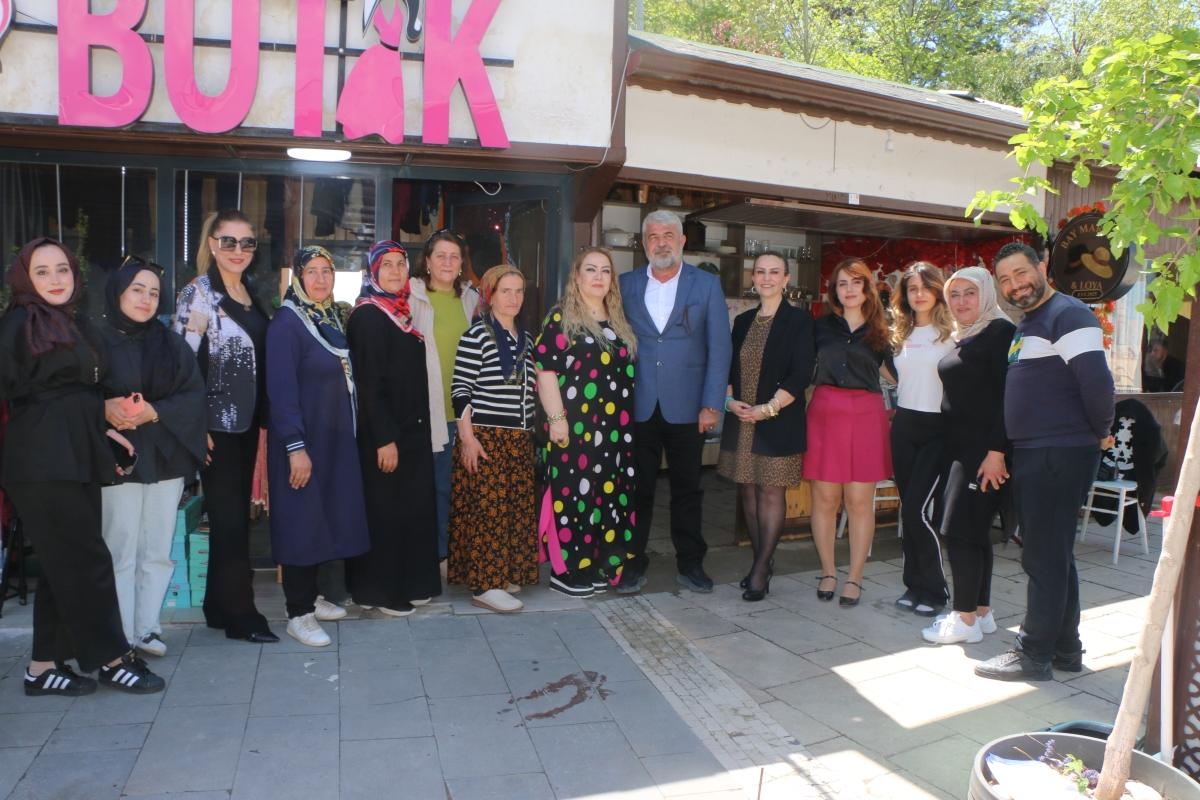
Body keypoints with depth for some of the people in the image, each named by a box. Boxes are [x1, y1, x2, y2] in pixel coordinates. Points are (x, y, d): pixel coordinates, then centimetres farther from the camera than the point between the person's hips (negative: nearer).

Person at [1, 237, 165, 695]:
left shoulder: (76, 326, 18)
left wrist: (100, 430, 13)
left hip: (79, 460, 8)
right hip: (42, 464, -8)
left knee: (65, 564, 10)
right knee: (86, 559, -3)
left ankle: (45, 665, 19)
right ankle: (111, 658, 7)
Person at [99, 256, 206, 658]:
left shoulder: (172, 343, 10)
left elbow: (194, 394, 2)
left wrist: (154, 413, -13)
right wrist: (104, 409, -22)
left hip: (166, 457, 3)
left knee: (158, 550, 6)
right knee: (121, 550, -1)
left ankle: (147, 628, 16)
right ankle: (122, 637, 8)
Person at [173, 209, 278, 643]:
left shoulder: (252, 296, 12)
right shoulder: (198, 293, -8)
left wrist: (264, 416, 14)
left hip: (247, 420, 7)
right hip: (216, 423, -7)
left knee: (235, 514, 12)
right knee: (230, 517, -2)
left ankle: (220, 606, 24)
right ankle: (240, 614, 8)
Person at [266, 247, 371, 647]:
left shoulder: (333, 318, 11)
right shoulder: (286, 323, -12)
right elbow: (281, 388, -18)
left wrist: (347, 431, 12)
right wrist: (295, 446, -22)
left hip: (335, 436, 8)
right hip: (302, 438, -8)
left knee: (325, 516, 14)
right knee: (302, 520, -1)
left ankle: (311, 596, 28)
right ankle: (298, 614, 9)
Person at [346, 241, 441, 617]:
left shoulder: (401, 313, 13)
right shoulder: (367, 316, -11)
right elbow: (369, 383, -18)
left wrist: (416, 430, 12)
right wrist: (384, 439, -21)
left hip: (411, 429, 8)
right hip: (383, 432, -8)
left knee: (413, 508, 12)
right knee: (385, 511, 0)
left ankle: (409, 583, 23)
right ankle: (379, 591, 12)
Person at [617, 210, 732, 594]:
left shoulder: (707, 285, 3)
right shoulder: (626, 285, 7)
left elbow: (720, 347, 0)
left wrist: (711, 404, -7)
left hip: (685, 407, -1)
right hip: (638, 407, 1)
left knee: (687, 489, 9)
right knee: (638, 488, 7)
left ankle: (690, 563, 22)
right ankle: (633, 563, 18)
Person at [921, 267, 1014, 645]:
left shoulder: (1000, 332, -10)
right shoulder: (960, 338, 17)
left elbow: (1008, 396, -17)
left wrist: (997, 451, -22)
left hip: (985, 447, -9)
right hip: (958, 446, 9)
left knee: (961, 528, -9)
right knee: (974, 530, 12)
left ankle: (966, 618, -1)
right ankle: (982, 611, 22)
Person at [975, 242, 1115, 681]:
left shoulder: (1068, 315, -13)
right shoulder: (1026, 325, 18)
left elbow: (1096, 379, -21)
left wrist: (1101, 432, -9)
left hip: (1061, 455, -10)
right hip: (1033, 455, 10)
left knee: (1044, 556, -2)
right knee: (1054, 554, 16)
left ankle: (1035, 654, 8)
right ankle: (1065, 648, 28)